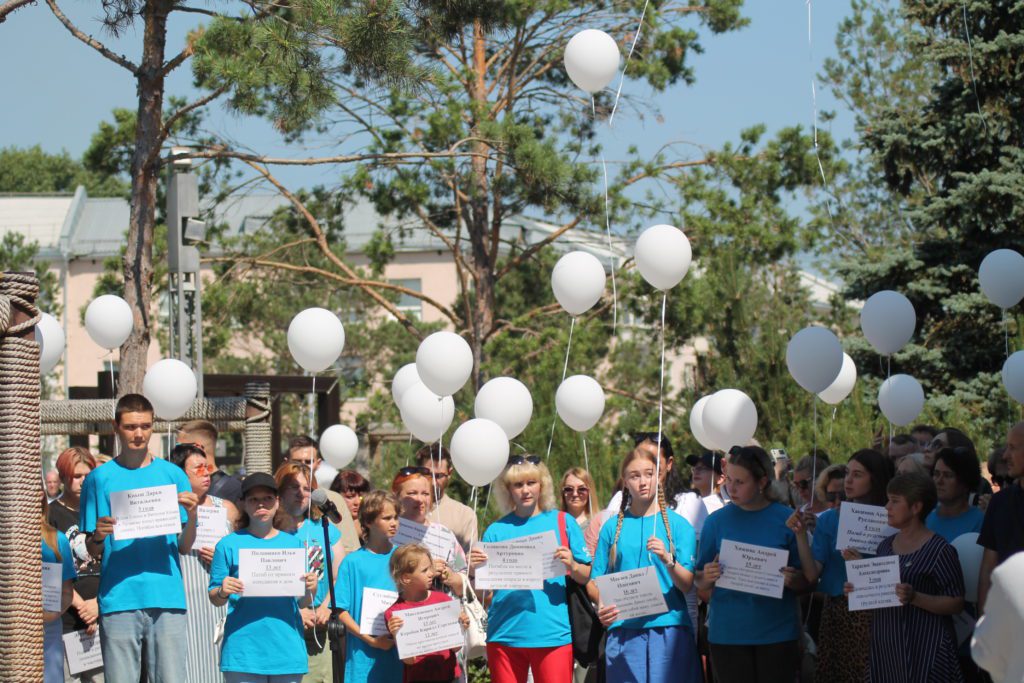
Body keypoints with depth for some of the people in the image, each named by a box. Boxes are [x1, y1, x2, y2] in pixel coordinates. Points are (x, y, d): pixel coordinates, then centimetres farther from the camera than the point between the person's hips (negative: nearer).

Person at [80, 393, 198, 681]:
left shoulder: (173, 475, 9)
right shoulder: (100, 478, 6)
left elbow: (185, 547, 7)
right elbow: (92, 551, 7)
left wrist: (192, 515, -11)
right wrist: (98, 536, -15)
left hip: (167, 596, 1)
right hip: (118, 600, -1)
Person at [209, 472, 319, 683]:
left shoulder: (293, 543, 11)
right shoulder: (229, 544, 3)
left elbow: (302, 603, 12)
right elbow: (214, 599, 4)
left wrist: (310, 590, -9)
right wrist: (223, 593, -18)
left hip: (287, 647, 3)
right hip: (243, 647, -3)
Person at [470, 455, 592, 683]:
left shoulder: (562, 522, 7)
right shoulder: (496, 530, 9)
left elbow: (588, 577, 6)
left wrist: (572, 566, -15)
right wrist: (475, 569, -15)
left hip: (553, 634, -2)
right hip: (504, 634, 2)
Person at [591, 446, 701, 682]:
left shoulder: (678, 524, 4)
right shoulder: (613, 527, 9)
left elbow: (687, 585, -2)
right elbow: (597, 581, 8)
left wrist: (668, 560, -21)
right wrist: (601, 607, -13)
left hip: (669, 629, -1)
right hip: (623, 630, 1)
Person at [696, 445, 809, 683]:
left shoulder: (788, 520, 0)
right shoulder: (717, 521, 3)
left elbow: (806, 582, 4)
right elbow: (700, 583, 6)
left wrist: (792, 580, -18)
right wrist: (707, 578, -15)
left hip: (777, 632, -1)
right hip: (728, 633, 1)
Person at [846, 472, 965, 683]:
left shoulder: (939, 550, -10)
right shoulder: (886, 545, 12)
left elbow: (956, 604, -12)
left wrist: (915, 597, -24)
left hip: (925, 648, -6)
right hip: (885, 645, 7)